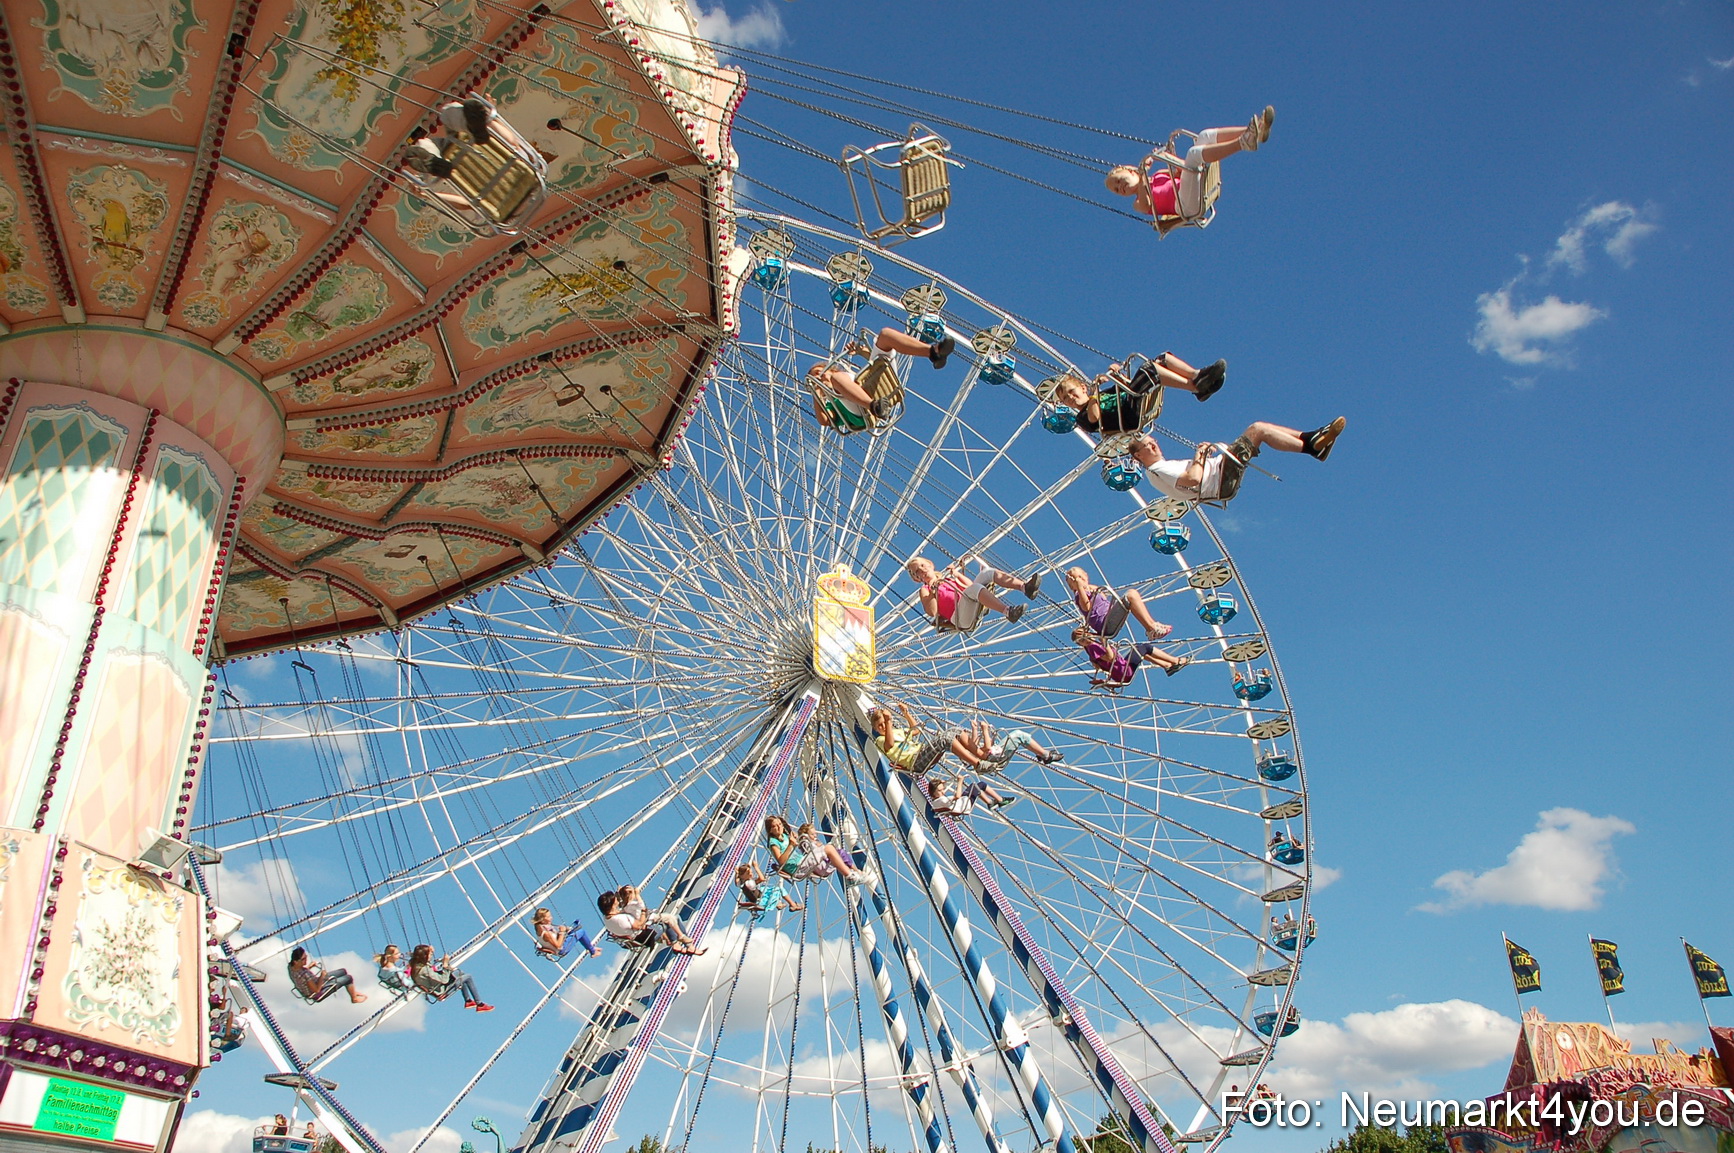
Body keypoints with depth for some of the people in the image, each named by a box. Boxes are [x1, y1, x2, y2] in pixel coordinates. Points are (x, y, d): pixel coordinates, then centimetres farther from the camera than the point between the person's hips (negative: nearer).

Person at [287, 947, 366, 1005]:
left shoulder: (291, 966, -17)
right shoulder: (305, 974, -43)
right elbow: (316, 990, -31)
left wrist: (308, 967, -4)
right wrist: (322, 976, -22)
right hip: (317, 995, -8)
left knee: (344, 971, 17)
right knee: (348, 978, 1)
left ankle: (353, 991, 42)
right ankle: (354, 998, 29)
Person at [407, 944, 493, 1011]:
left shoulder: (414, 964, -11)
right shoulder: (425, 970, -36)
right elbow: (444, 980, -30)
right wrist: (445, 964, -30)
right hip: (441, 991, -9)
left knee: (459, 972, 21)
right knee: (468, 977, -2)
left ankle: (468, 1001, 30)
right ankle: (480, 1005, 9)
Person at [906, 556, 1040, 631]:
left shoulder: (947, 578, 31)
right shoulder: (925, 590, 14)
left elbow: (970, 585, 25)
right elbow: (932, 612, -4)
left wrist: (957, 574, 16)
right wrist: (932, 592, -14)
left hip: (976, 607, 7)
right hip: (960, 616, -7)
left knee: (988, 573, -6)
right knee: (974, 588, -34)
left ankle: (1025, 587, -27)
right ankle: (1008, 612, -51)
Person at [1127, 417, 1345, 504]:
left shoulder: (1163, 467, 21)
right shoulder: (1158, 471, -13)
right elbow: (1193, 479, -27)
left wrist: (1204, 451, 8)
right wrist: (1200, 455, -13)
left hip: (1223, 475, 11)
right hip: (1222, 480, -11)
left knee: (1257, 427, 7)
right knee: (1258, 430, -13)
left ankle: (1311, 438, 6)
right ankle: (1313, 447, -10)